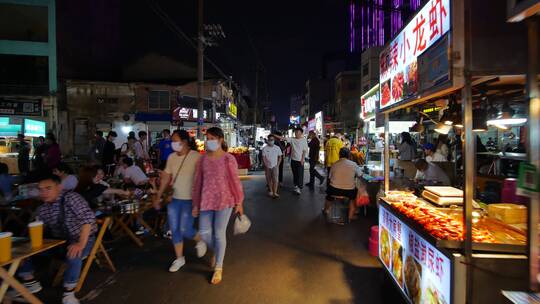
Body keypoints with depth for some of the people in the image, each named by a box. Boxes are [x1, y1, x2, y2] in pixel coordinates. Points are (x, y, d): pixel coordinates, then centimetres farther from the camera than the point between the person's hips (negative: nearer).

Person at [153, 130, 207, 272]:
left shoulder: (196, 157, -16)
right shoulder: (172, 157, 3)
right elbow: (166, 177, 11)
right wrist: (158, 196, 12)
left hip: (190, 200, -6)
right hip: (174, 199, 6)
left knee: (185, 230, -4)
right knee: (174, 230, 11)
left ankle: (200, 241, 28)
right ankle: (179, 258, 29)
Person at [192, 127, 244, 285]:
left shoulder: (228, 159, -9)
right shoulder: (203, 159, 2)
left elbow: (235, 181, -6)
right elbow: (198, 182, 6)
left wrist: (239, 202, -4)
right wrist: (196, 204, 8)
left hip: (224, 200, -4)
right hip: (206, 200, 4)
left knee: (219, 234, 5)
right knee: (204, 232, 7)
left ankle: (218, 268, 26)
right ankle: (216, 250, 43)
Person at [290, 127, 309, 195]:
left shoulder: (304, 140, -7)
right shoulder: (292, 139, 3)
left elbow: (305, 150, -7)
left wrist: (302, 159, -12)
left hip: (300, 160, -4)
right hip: (293, 159, 4)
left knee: (300, 174, -3)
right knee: (294, 174, 13)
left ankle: (300, 187, 2)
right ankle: (296, 186, 25)